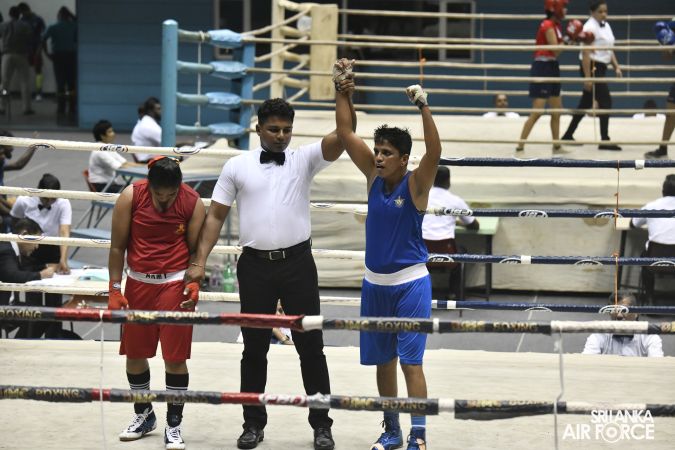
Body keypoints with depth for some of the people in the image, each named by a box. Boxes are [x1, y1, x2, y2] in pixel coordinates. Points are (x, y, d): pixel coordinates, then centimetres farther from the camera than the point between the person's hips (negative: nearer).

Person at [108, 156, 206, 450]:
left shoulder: (192, 202, -9)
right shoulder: (130, 196, -8)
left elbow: (195, 249, -1)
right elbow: (118, 246, -2)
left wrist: (194, 282, -16)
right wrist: (115, 290, -4)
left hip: (175, 283, -2)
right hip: (138, 283, 2)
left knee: (175, 357, -2)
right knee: (134, 353, 10)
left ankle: (173, 426, 9)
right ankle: (143, 415, 30)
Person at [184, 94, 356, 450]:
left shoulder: (304, 159, 3)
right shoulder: (237, 167, 4)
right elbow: (215, 216, 6)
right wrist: (199, 262, -1)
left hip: (298, 263, 0)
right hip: (255, 265, 0)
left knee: (311, 345, 4)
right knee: (254, 348, 8)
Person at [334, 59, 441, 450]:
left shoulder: (416, 183, -11)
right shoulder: (374, 175, 2)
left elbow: (435, 151, -29)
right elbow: (346, 133, 3)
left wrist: (424, 107, -38)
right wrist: (344, 90, -5)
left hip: (410, 282, -6)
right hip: (375, 282, 6)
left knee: (411, 360, -7)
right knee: (383, 360, 12)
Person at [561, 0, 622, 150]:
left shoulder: (606, 26, 13)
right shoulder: (590, 28, -15)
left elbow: (609, 49, 21)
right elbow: (586, 54, -20)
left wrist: (616, 66, 10)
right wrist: (587, 77, -24)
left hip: (601, 68, 9)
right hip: (592, 68, -9)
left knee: (586, 103, 14)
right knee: (605, 101, -11)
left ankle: (568, 135, 22)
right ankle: (605, 140, -9)